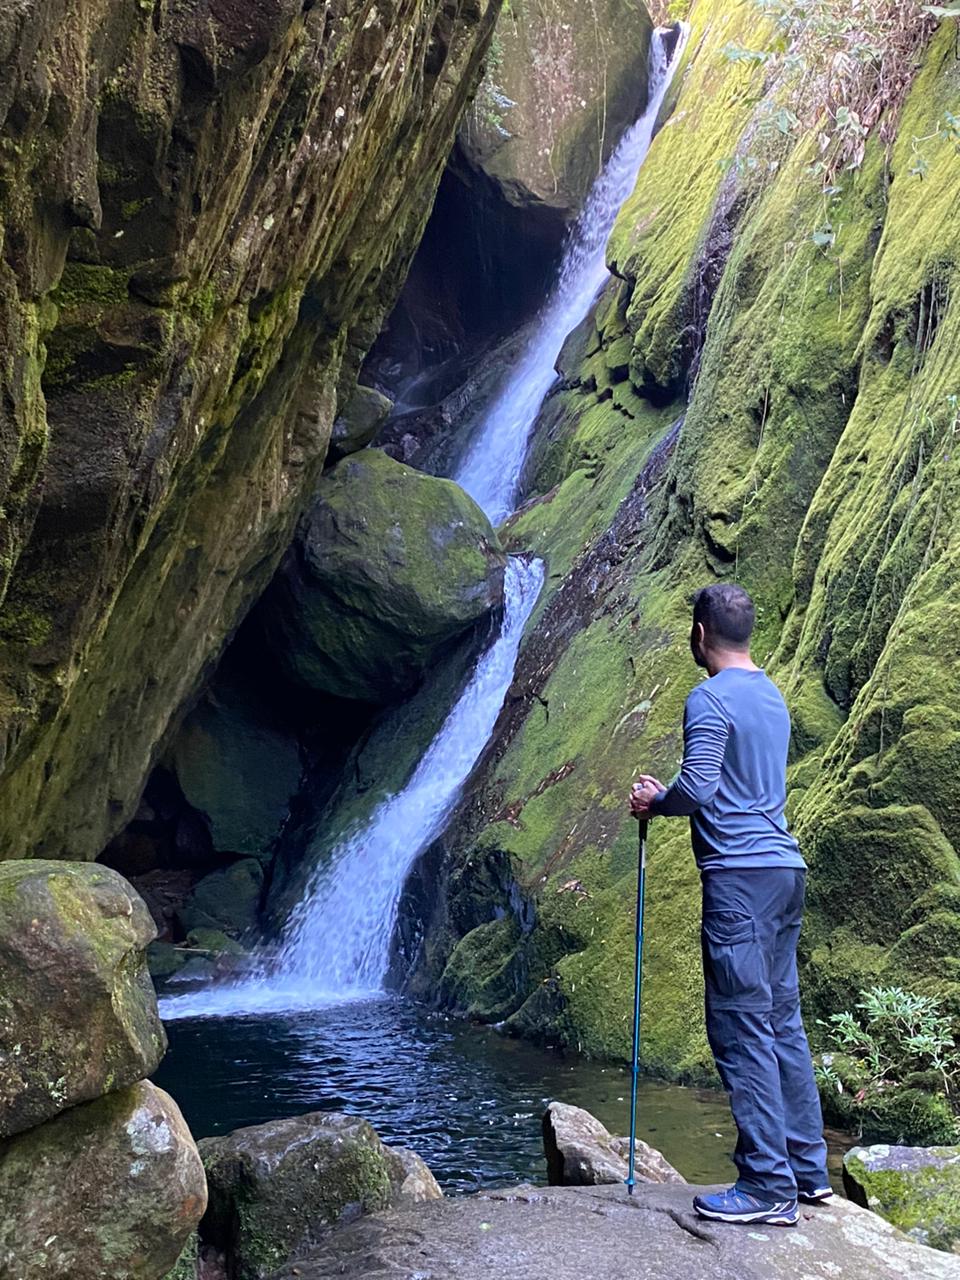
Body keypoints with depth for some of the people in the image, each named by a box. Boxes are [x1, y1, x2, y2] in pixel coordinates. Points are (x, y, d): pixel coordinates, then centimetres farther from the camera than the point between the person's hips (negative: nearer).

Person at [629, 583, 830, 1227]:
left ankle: (769, 1188, -2)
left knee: (742, 1029, -5)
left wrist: (654, 802, 1)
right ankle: (809, 1168, 20)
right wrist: (667, 794, 19)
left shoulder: (710, 699, -11)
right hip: (786, 868, 9)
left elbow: (699, 788, -19)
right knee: (782, 1021, 14)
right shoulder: (773, 697, 18)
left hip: (740, 876, -9)